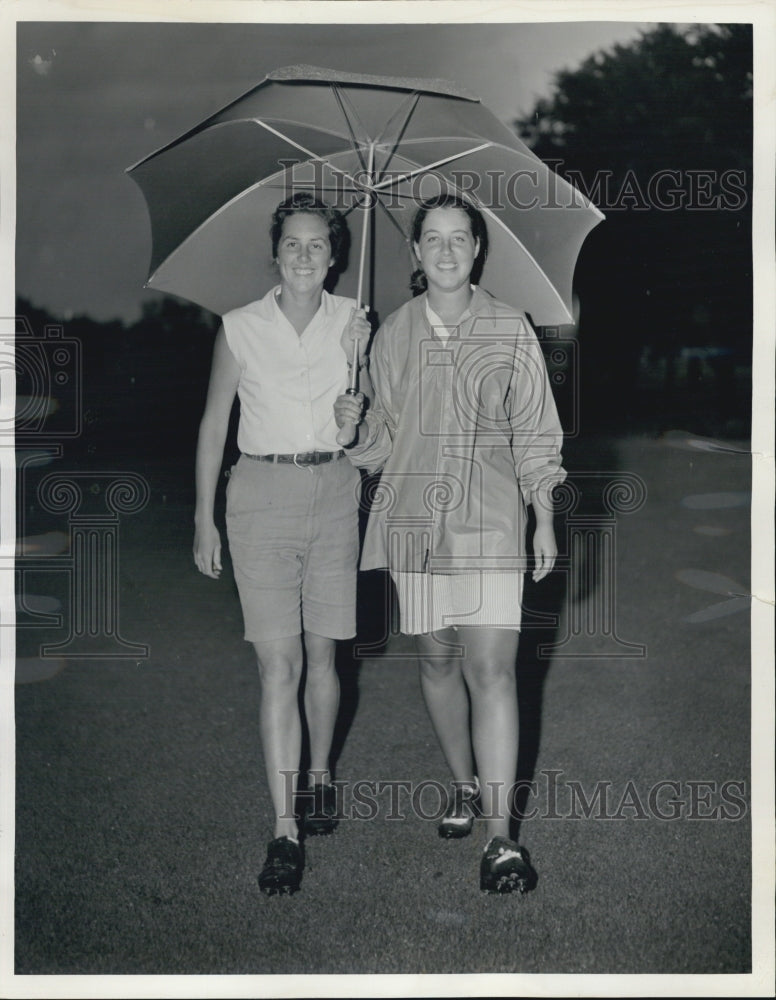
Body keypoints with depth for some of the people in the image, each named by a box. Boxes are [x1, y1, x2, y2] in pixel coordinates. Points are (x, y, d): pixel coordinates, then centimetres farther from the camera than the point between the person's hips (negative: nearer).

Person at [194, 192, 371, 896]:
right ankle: (285, 830, -4)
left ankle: (319, 775, 34)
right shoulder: (240, 329, 2)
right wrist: (204, 518, 6)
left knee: (321, 653, 8)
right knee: (279, 662, -7)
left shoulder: (353, 322, 6)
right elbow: (214, 423, 8)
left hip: (334, 489, 2)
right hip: (262, 495, -1)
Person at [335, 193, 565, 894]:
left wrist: (544, 520, 2)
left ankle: (501, 837, -10)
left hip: (490, 520, -3)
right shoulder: (393, 335, 9)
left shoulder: (511, 330, 4)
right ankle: (465, 785, 31)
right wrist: (357, 425, -5)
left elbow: (535, 434, 6)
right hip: (415, 518, 3)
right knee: (437, 659, 10)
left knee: (491, 667, -11)